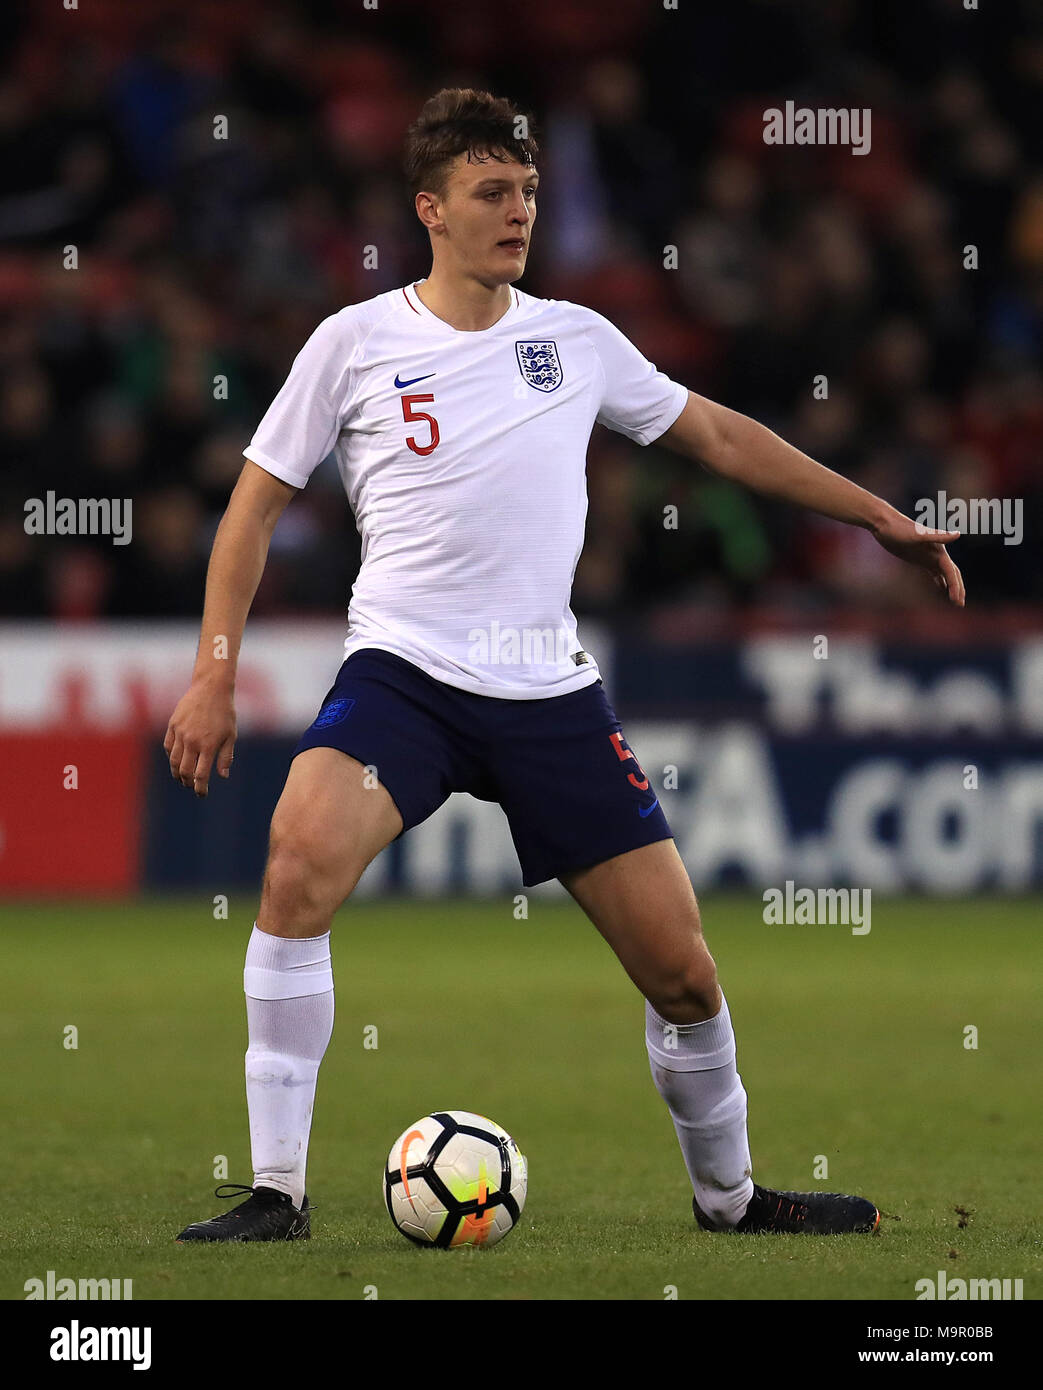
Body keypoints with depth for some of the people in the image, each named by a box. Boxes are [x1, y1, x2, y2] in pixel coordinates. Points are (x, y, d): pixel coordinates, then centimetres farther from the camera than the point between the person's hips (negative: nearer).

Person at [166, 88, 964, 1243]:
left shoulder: (575, 338, 9)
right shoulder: (356, 344, 1)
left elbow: (719, 436, 21)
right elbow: (259, 498, 8)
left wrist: (877, 517, 20)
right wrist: (215, 673, 0)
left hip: (551, 693, 3)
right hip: (403, 671, -3)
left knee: (683, 973, 1)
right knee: (300, 865, -31)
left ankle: (730, 1195, 27)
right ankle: (276, 1192, -22)